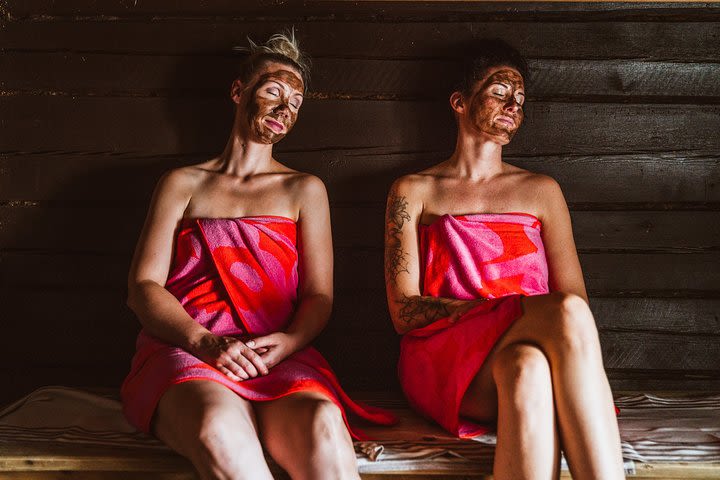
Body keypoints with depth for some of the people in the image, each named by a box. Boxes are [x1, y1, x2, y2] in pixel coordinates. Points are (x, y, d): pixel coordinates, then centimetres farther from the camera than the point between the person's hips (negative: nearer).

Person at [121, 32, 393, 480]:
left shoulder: (305, 190, 21)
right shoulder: (183, 184, 19)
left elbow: (319, 296, 12)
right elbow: (143, 286, 8)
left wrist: (289, 341, -12)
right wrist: (204, 341, -12)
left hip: (278, 357, 1)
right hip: (184, 350, 0)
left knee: (323, 426, -36)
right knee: (221, 430, -39)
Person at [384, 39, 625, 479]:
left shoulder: (541, 190, 21)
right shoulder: (413, 191, 15)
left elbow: (578, 302, 12)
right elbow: (404, 311, 2)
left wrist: (566, 329, -14)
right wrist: (515, 310, -12)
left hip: (530, 348, 2)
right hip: (444, 354, -2)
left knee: (530, 368, -37)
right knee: (567, 313, -33)